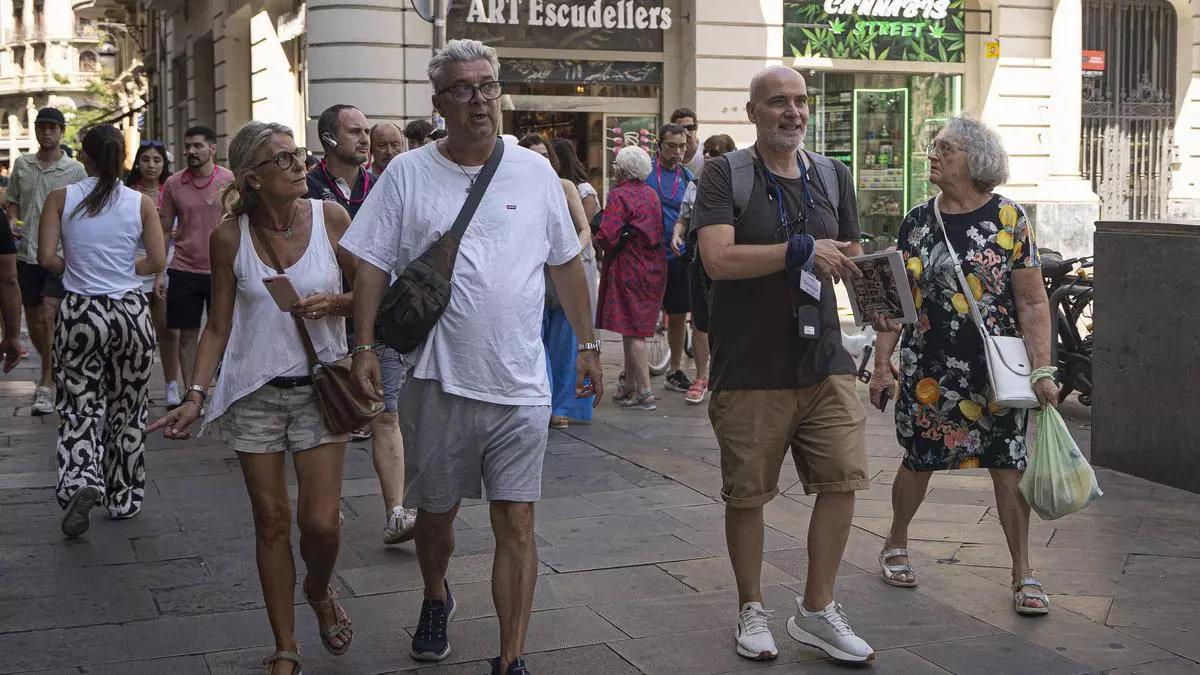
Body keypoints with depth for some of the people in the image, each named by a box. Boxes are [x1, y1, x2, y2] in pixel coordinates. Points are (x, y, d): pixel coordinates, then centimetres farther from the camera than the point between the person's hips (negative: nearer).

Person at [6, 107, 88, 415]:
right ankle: (52, 370, 35)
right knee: (34, 323, 12)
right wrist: (12, 221, -1)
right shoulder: (22, 164, 8)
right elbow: (13, 201, 19)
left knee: (49, 316, -17)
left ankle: (47, 386, -13)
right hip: (28, 253, 4)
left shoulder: (75, 170, -2)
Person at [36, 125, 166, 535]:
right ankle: (124, 499, 22)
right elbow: (157, 261, -3)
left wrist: (73, 267, 12)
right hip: (131, 311, 1)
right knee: (127, 410, 15)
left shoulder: (61, 198, -4)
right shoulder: (141, 203, -2)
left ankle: (81, 481, -16)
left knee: (80, 409, 9)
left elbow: (47, 259, -8)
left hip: (80, 312, -1)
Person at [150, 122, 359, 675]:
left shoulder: (330, 217, -5)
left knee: (321, 522, -7)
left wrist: (335, 304, -16)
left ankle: (319, 589, 29)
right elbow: (219, 326, 2)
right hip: (255, 390, 1)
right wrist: (196, 395, -7)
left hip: (319, 386, 0)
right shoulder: (231, 236, -4)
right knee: (271, 521, 6)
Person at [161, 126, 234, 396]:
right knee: (187, 335, 6)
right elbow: (164, 230, 8)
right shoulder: (174, 183, 2)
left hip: (222, 271, -1)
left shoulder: (231, 181, -2)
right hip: (184, 270, 1)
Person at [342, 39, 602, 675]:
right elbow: (372, 266, 1)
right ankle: (436, 599, 46)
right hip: (438, 382, 0)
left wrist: (587, 344, 12)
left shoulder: (534, 171, 5)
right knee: (435, 511, 16)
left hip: (520, 386, 0)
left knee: (516, 523, -1)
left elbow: (567, 264, 12)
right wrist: (365, 348, -7)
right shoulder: (407, 174, 0)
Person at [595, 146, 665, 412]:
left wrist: (601, 246, 0)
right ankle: (630, 386, 22)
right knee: (636, 329, 15)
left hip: (628, 269, -8)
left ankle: (646, 392, -5)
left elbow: (607, 236, -22)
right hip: (653, 268, 8)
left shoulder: (619, 195, -14)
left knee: (632, 332, -4)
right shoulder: (652, 194, 10)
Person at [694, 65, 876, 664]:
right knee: (746, 495, 7)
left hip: (824, 361, 4)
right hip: (750, 368, -4)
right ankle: (752, 611, 26)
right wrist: (802, 251, -20)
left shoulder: (832, 176, 12)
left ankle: (816, 610, 19)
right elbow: (718, 258, -19)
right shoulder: (725, 175, -5)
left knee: (842, 480, 2)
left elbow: (850, 259, 21)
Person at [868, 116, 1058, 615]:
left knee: (1008, 467, 1)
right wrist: (881, 364, 4)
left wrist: (1042, 371, -13)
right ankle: (895, 545, 34)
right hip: (928, 371, 2)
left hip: (996, 369, -2)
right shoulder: (918, 221, 5)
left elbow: (1033, 303, -5)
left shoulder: (1008, 218, -5)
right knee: (919, 461, 11)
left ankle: (1023, 574, 13)